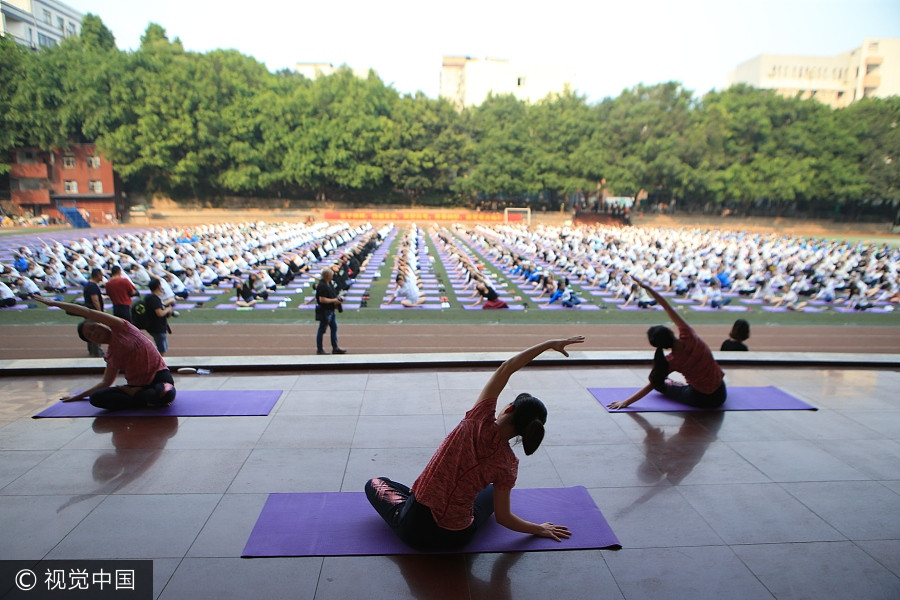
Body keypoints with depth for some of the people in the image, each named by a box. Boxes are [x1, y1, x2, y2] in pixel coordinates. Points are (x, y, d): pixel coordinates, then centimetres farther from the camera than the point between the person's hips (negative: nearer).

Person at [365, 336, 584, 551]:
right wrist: (540, 529, 14)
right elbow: (503, 517, -2)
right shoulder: (508, 464, -12)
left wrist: (550, 344, 0)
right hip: (456, 539, 2)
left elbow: (505, 369, -6)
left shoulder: (479, 420, -15)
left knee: (375, 483, 28)